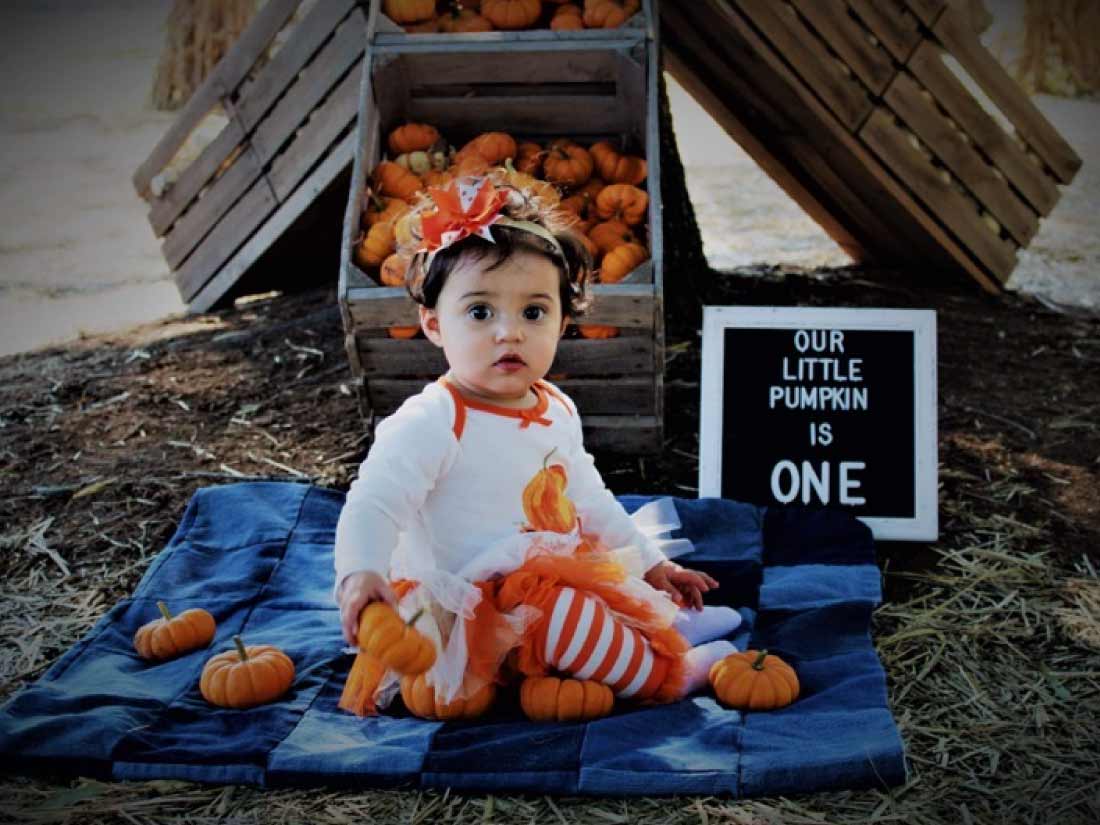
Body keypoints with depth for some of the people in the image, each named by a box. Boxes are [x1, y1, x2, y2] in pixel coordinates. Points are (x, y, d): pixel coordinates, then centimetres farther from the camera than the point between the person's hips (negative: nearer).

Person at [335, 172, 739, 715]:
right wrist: (361, 572, -49)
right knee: (541, 607, -32)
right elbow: (374, 505, -30)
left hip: (557, 578, 9)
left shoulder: (558, 412, 6)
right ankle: (664, 672, -16)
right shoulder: (430, 424, -21)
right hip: (476, 611, -9)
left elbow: (589, 498, 20)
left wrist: (651, 562, 23)